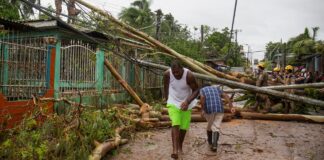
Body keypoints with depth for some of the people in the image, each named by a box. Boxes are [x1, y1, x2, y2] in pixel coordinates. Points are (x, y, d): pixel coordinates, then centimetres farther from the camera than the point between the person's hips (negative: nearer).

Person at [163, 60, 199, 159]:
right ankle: (175, 150, -20)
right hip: (173, 103, 0)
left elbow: (196, 90, -17)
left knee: (183, 127, 7)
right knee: (175, 124, -19)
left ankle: (180, 146, 31)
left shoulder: (189, 75, -25)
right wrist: (167, 100, 11)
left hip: (186, 104, 1)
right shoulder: (167, 74, -20)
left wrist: (187, 102, -31)